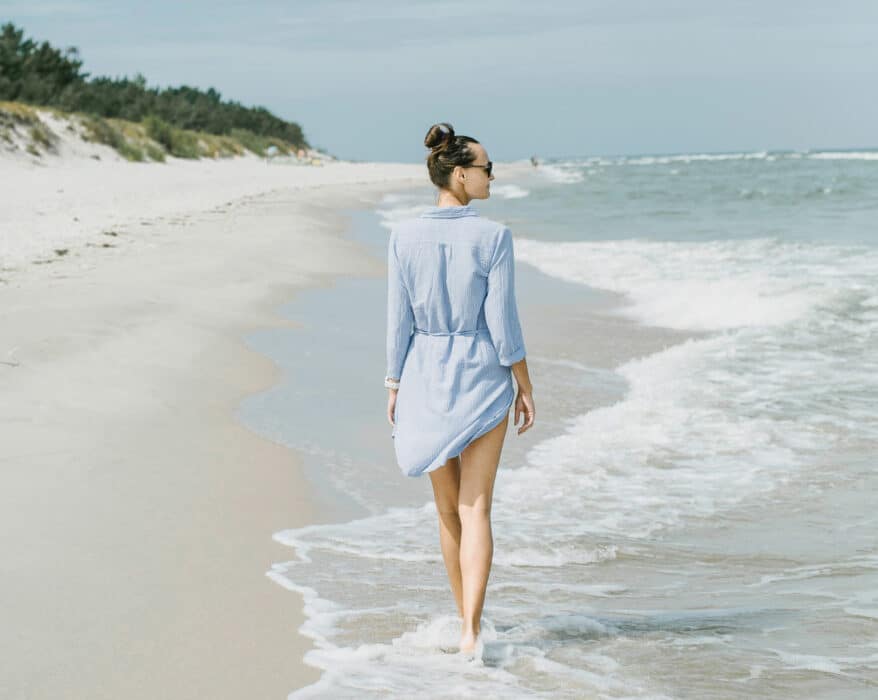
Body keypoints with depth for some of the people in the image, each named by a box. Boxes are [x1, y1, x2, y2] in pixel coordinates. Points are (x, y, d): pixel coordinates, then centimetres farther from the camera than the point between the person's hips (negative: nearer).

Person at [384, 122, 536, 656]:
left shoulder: (405, 236, -4)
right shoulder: (493, 236, -11)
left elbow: (399, 322, -2)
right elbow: (503, 322, -10)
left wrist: (394, 386, 8)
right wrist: (525, 387, -1)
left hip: (425, 375, 3)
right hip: (483, 376, -3)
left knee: (449, 507, 16)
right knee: (476, 510, -1)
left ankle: (469, 619, 29)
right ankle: (471, 631, -11)